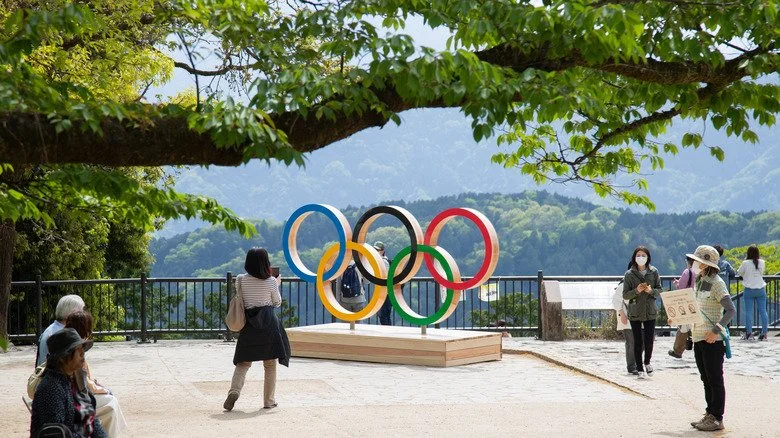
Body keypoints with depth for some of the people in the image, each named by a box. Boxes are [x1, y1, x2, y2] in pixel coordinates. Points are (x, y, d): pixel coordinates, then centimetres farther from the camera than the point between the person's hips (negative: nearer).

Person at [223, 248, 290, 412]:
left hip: (249, 324, 2)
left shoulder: (241, 280, -1)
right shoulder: (271, 281, -6)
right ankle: (269, 400, 11)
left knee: (243, 363, 7)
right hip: (269, 323, -2)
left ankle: (234, 390, -16)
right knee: (270, 364, 8)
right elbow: (277, 303, 6)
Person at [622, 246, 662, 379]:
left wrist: (651, 291, -15)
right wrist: (637, 290, -18)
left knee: (649, 340, -3)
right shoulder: (629, 274, -2)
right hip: (635, 312, -1)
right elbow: (625, 295, -2)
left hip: (650, 311, 1)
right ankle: (640, 369, 13)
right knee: (638, 342, 2)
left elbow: (659, 291, 5)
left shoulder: (654, 272, 3)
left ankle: (647, 363, 24)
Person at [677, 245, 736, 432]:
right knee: (706, 379, 14)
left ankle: (717, 418, 2)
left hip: (713, 340, -9)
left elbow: (731, 310, -19)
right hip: (698, 338, 9)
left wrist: (716, 331, -26)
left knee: (715, 380, -3)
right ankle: (710, 414, 22)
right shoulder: (698, 282, 13)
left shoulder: (716, 283, -13)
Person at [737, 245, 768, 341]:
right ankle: (764, 333, 2)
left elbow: (740, 272, 4)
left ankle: (749, 333, -3)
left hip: (749, 290, -3)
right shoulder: (762, 262, 0)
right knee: (763, 311, 3)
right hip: (761, 289, 3)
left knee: (749, 311, 1)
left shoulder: (745, 263, -9)